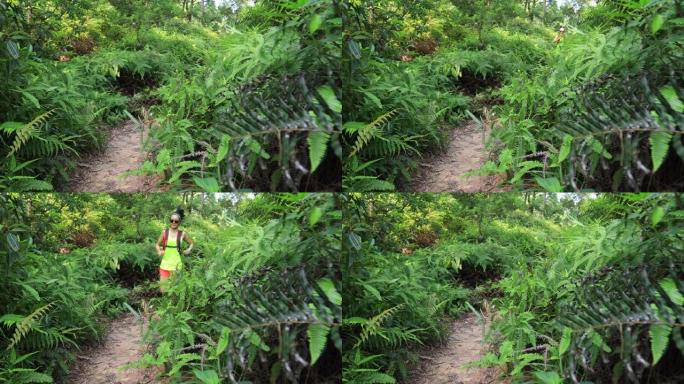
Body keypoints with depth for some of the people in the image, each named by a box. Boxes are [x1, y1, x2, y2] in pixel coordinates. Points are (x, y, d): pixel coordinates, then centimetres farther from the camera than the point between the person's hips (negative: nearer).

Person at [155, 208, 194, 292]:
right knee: (163, 289, -2)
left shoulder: (182, 234, 2)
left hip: (176, 265, -1)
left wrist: (189, 250, -3)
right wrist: (159, 251, -6)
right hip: (165, 264, 1)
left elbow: (191, 243, 15)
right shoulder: (164, 232, 4)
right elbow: (158, 244, 13)